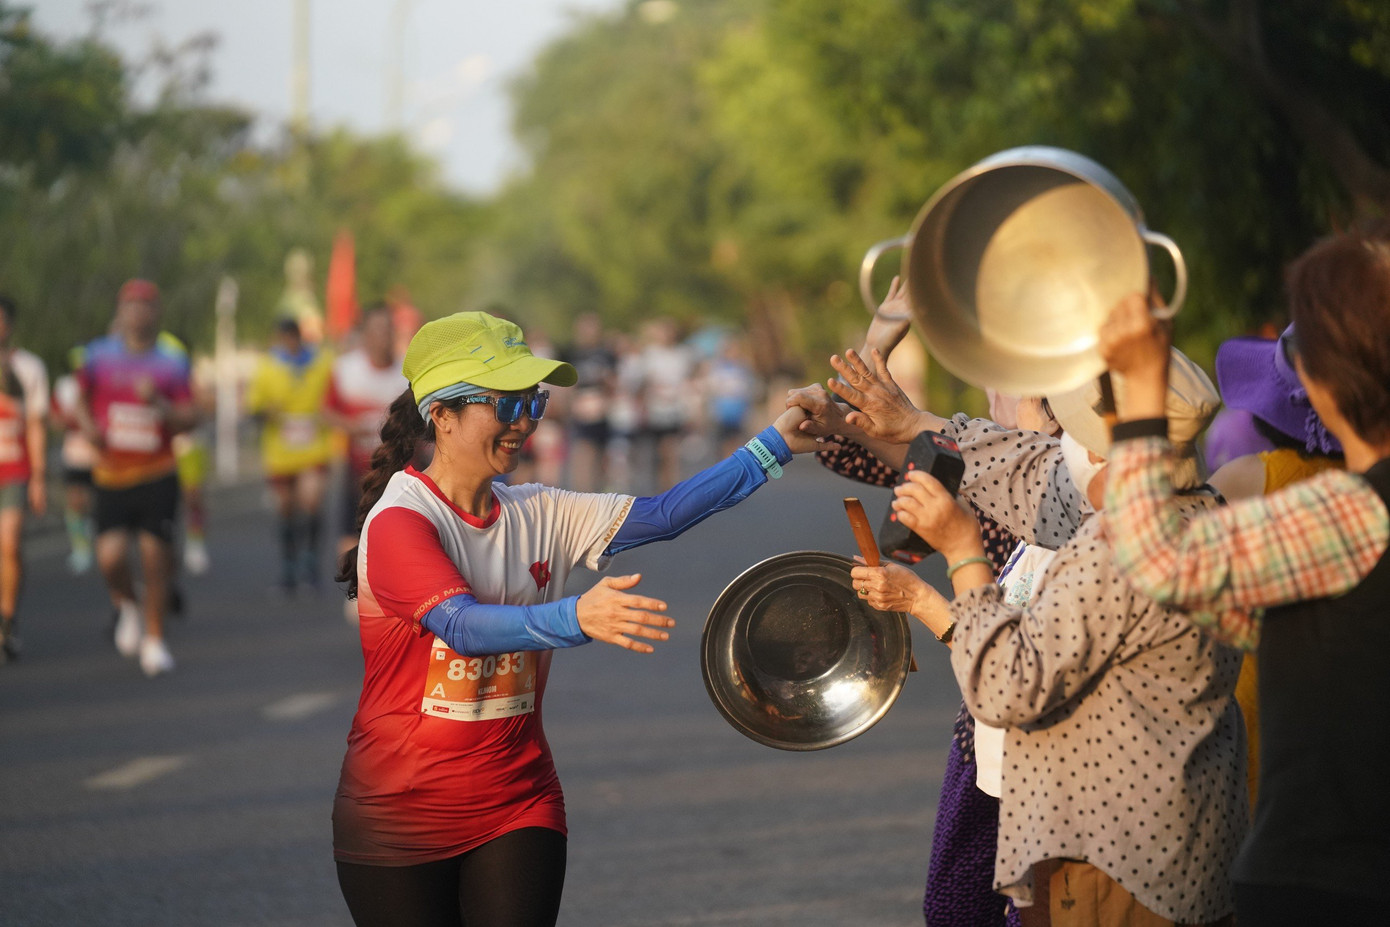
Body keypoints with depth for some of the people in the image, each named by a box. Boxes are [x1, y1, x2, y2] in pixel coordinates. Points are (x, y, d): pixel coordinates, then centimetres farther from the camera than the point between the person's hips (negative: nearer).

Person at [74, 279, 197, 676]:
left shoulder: (172, 362, 1)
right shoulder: (99, 356, 3)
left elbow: (189, 420, -1)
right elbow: (82, 399, 19)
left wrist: (158, 403, -19)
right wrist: (88, 426, -1)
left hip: (158, 476, 0)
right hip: (112, 475, 0)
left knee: (156, 556, -2)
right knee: (111, 557, -13)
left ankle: (154, 639, 15)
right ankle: (128, 606, 21)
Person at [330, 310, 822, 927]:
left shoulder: (536, 516, 5)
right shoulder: (399, 520, -15)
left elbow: (660, 516, -1)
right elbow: (463, 625, -30)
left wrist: (775, 445, -8)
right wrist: (579, 617, -47)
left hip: (518, 805, 5)